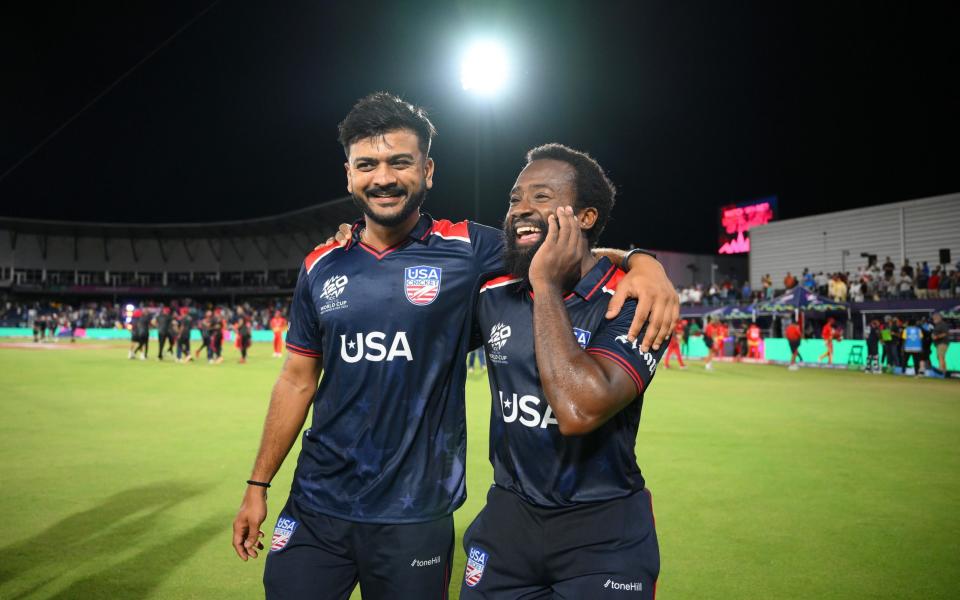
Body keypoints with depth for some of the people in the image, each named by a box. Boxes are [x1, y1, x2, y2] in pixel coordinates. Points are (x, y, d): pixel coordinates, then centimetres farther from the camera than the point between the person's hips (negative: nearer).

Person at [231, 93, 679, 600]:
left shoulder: (466, 250, -6)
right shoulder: (321, 267, 3)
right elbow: (298, 380, 9)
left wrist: (643, 261, -23)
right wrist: (257, 486, 9)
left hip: (414, 517, -2)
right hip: (315, 506, 3)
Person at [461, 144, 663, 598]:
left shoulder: (632, 302, -17)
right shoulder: (493, 296, 0)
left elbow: (579, 412, -31)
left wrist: (547, 285, -24)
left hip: (603, 531, -4)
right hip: (508, 517, 5)